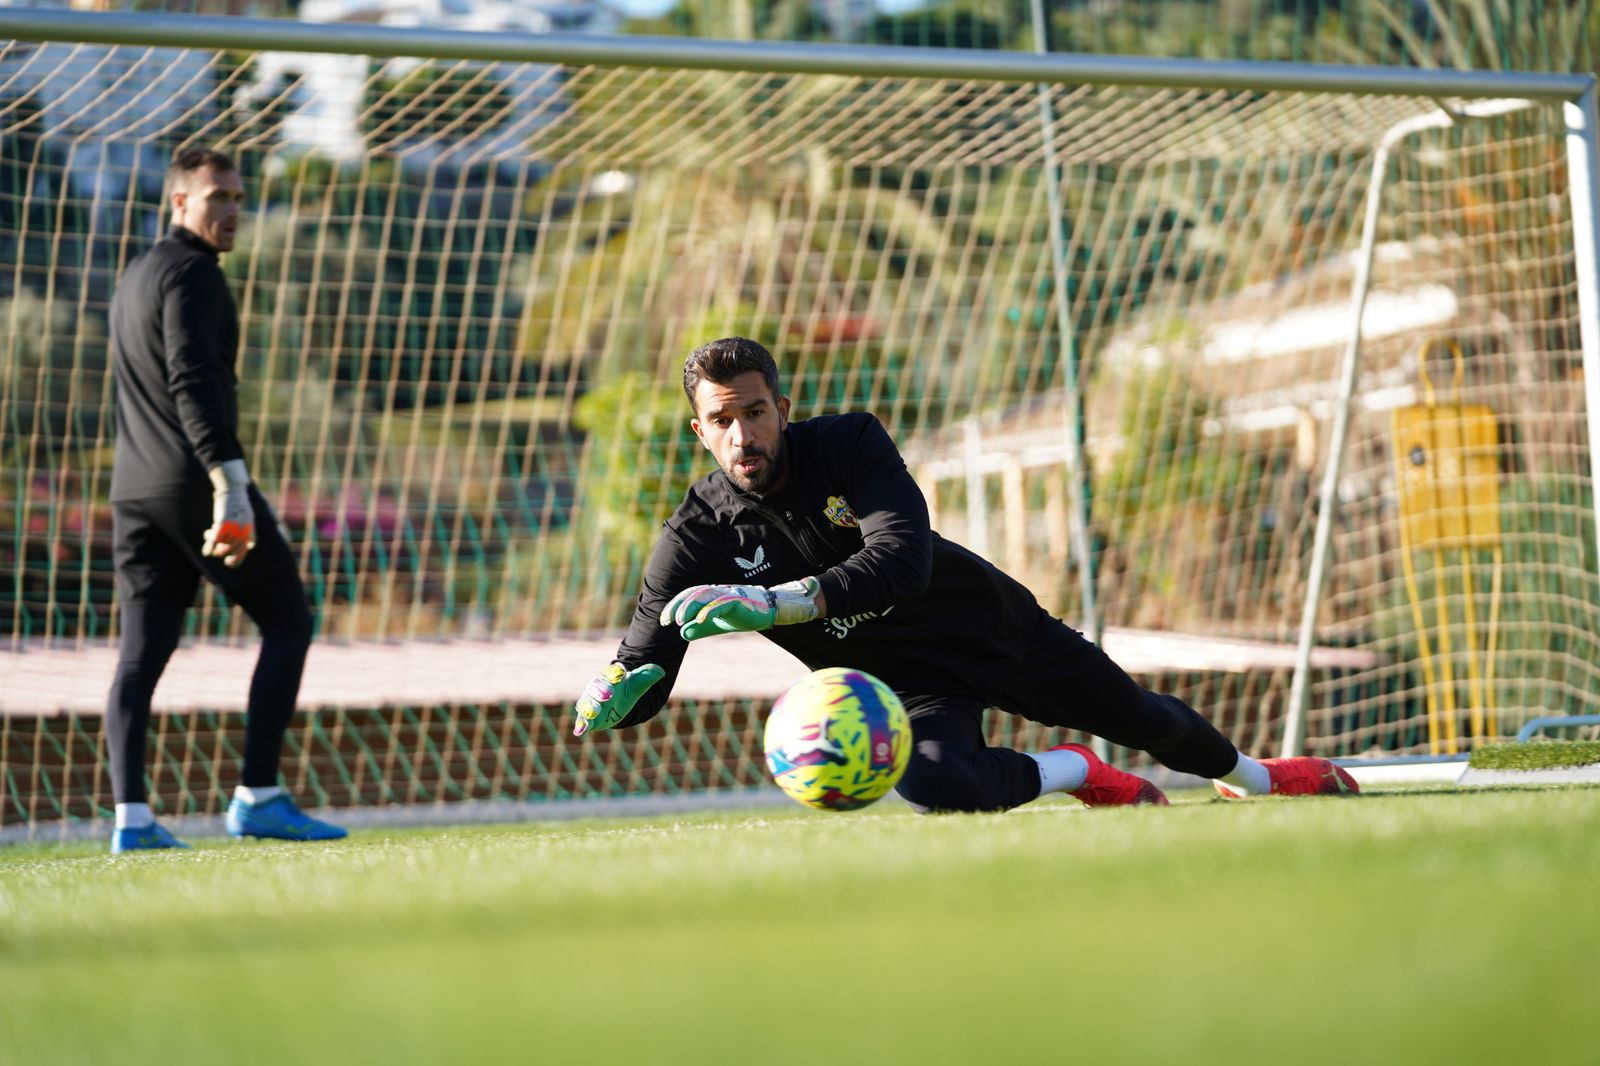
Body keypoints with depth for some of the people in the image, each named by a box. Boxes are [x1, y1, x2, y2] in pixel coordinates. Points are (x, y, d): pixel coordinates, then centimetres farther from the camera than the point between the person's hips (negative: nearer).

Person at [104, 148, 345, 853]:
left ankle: (131, 817, -7)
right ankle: (257, 798, -6)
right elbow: (193, 381, -21)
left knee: (141, 650, 2)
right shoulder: (191, 272, -9)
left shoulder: (135, 278, 22)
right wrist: (229, 484, -28)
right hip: (196, 481, -9)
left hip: (135, 489, 9)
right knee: (287, 621, 1)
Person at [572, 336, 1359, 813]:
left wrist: (774, 605, -51)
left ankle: (1252, 774, 54)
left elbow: (903, 562, -38)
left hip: (993, 625, 1)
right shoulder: (698, 537, -20)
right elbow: (644, 667, -21)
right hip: (905, 681, -1)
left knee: (1141, 718, 19)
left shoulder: (850, 444, -23)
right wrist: (608, 698, -47)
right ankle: (1077, 775, -5)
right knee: (934, 784, -35)